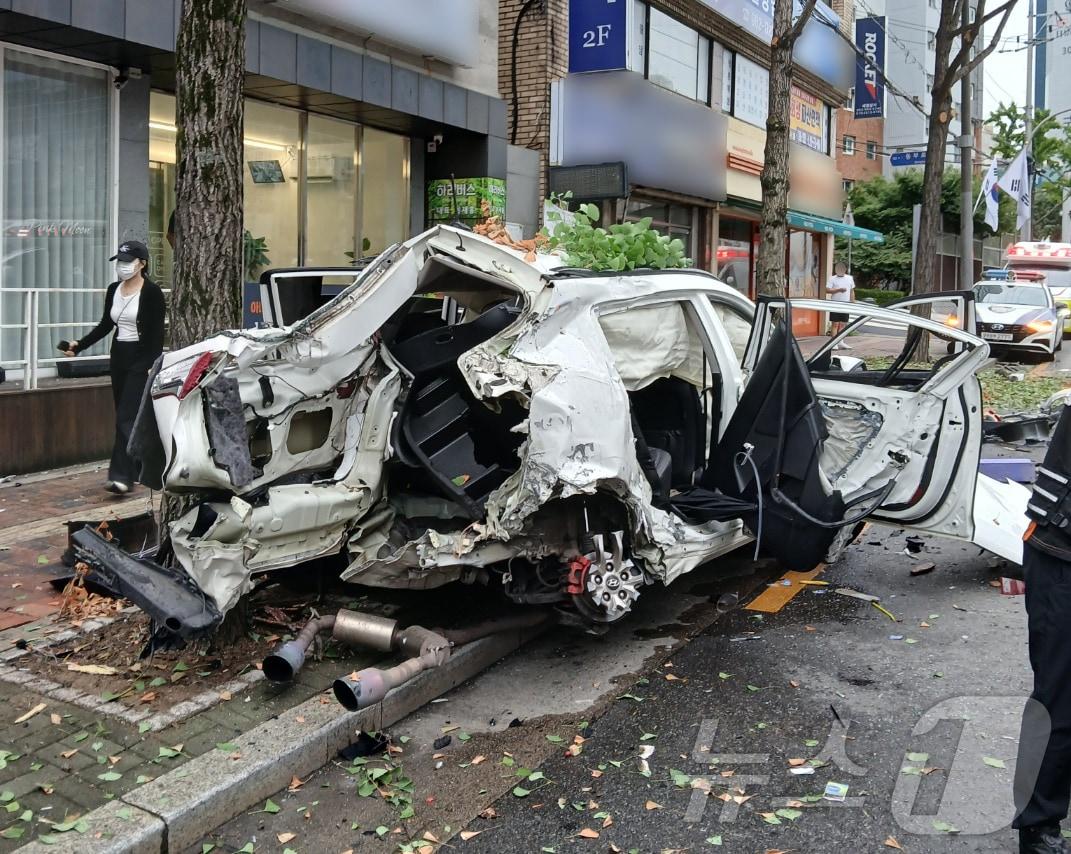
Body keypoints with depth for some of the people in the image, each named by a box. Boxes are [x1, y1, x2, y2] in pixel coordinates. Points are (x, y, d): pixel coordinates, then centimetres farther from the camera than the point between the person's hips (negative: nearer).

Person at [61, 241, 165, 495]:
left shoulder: (152, 291, -8)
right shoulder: (113, 290, 10)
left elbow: (157, 332, -11)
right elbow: (105, 325, 17)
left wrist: (154, 365, -18)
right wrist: (79, 345, 8)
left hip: (141, 359, -7)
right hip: (119, 356, 7)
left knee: (127, 416, -13)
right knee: (124, 415, 10)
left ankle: (121, 476, -16)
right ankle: (136, 469, 21)